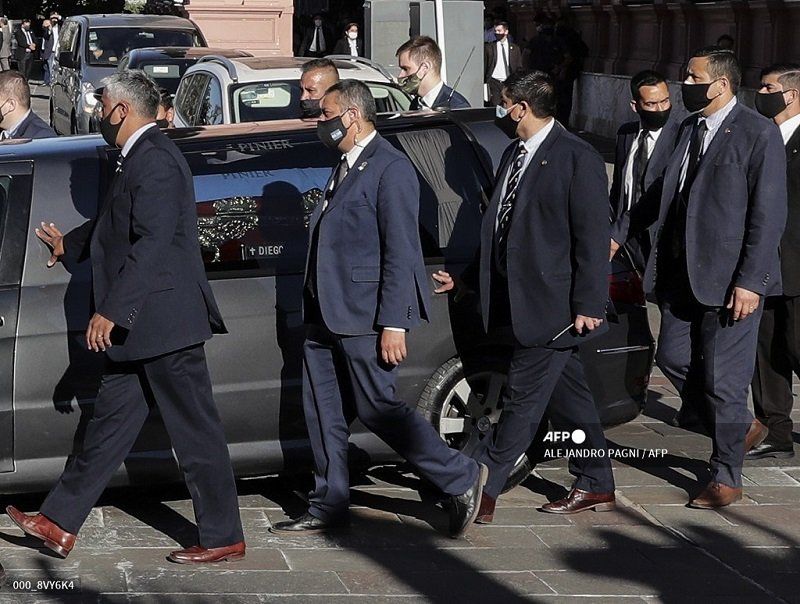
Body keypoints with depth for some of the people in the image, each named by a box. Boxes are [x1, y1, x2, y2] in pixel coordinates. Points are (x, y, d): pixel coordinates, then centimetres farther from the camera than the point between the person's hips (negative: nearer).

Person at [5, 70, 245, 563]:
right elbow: (117, 228, 30)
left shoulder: (154, 159, -16)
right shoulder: (140, 158, 15)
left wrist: (111, 311, -24)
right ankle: (59, 523, 19)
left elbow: (152, 242, -24)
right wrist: (70, 244, 45)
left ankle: (223, 538, 6)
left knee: (196, 431, -2)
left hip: (163, 320, -10)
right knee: (112, 421, 13)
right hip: (141, 329, 11)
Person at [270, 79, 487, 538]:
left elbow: (400, 253, -18)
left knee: (378, 408, -5)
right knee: (323, 412, 11)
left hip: (366, 317, -9)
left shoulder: (390, 169, -14)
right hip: (328, 315, 9)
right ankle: (329, 507, 21)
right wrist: (316, 307, 19)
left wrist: (394, 324, -22)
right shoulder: (346, 166, 16)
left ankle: (462, 479, 6)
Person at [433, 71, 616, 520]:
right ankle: (596, 487, 23)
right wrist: (467, 280, 22)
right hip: (523, 303, 9)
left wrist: (587, 305, -18)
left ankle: (480, 492, -4)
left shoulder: (578, 158, -11)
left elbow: (593, 238, -14)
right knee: (568, 397, 15)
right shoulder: (515, 155, 15)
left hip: (553, 308, -9)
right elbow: (502, 232, 22)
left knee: (523, 400, -5)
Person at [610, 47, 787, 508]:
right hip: (683, 273, 8)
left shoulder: (758, 134, -11)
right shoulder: (689, 128, 11)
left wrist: (750, 282, -19)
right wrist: (619, 233, 23)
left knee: (723, 379, -1)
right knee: (674, 359, 11)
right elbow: (664, 191, 23)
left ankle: (727, 479, 13)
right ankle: (743, 429, 31)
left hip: (731, 279, -8)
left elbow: (769, 214, -14)